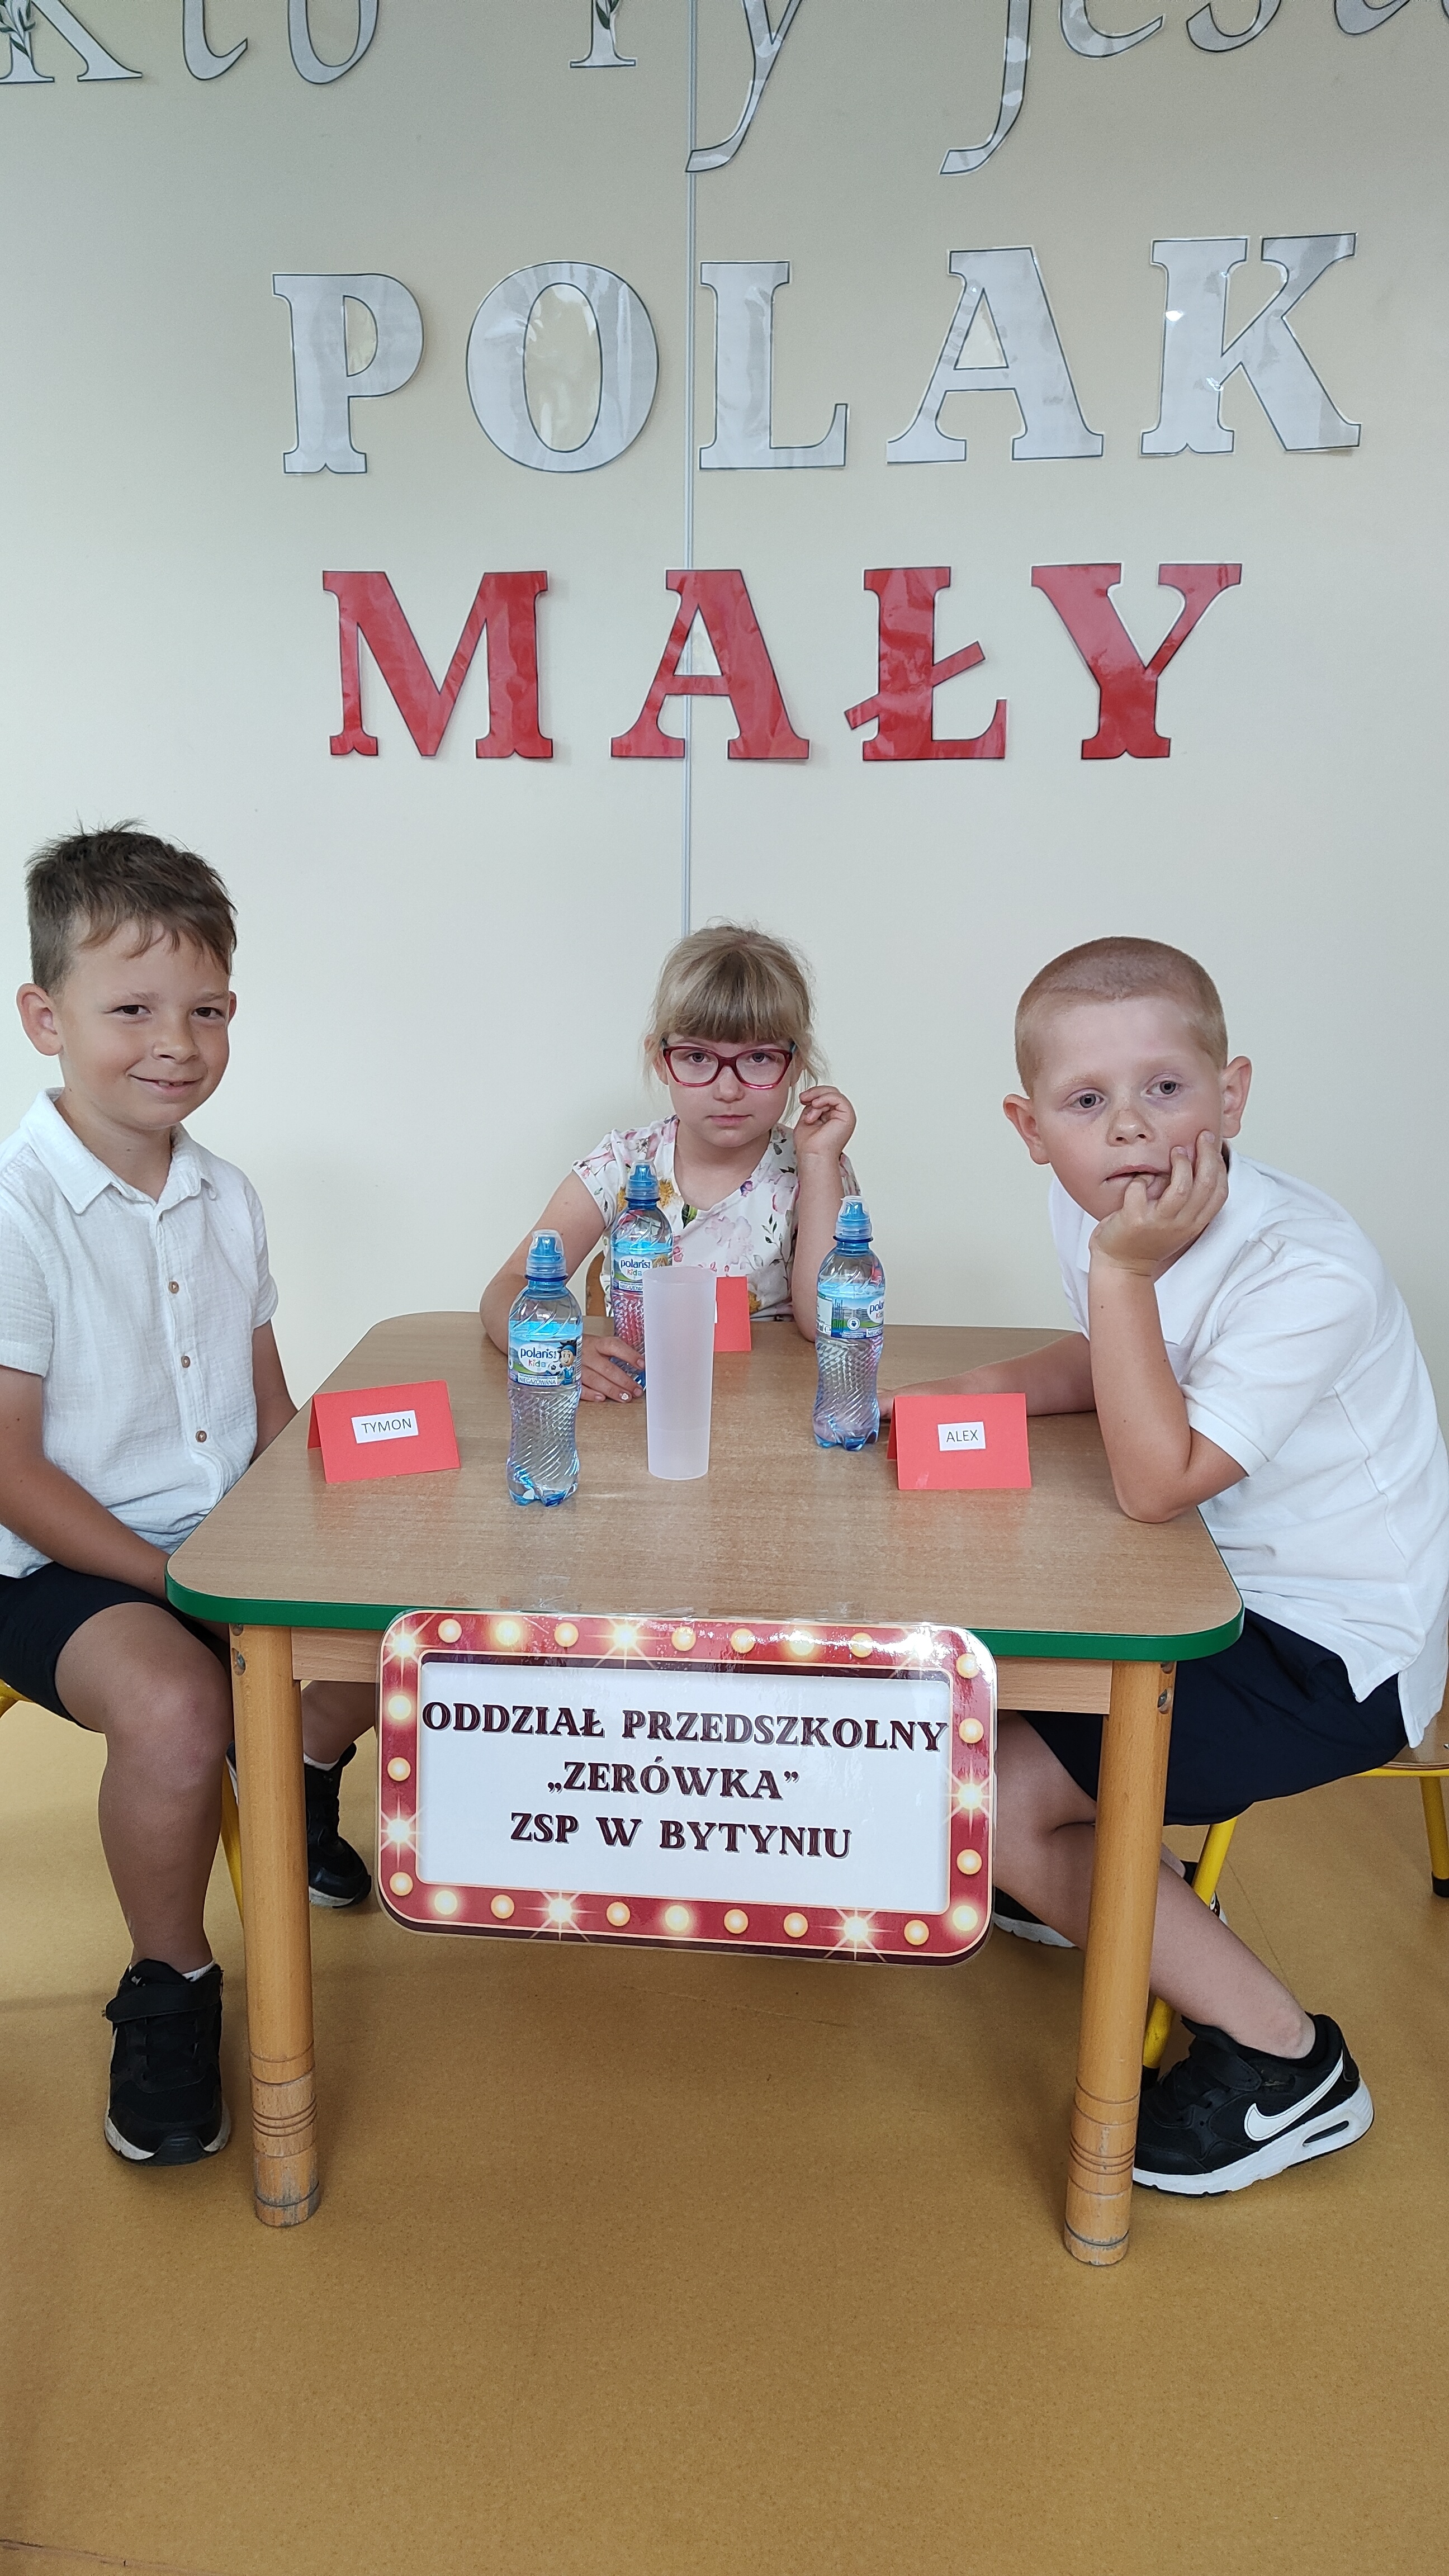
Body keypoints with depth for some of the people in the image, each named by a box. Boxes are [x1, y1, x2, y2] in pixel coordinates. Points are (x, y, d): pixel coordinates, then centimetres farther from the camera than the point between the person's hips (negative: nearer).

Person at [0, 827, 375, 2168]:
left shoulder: (225, 1195, 6)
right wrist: (171, 1580, -21)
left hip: (229, 1542, 7)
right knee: (174, 1702, -33)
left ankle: (299, 1781, 26)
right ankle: (170, 1985, -4)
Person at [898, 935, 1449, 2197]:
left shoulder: (1309, 1273, -28)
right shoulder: (1105, 1211, -5)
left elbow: (1156, 1484, -28)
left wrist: (1126, 1272, -29)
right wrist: (999, 1383, -2)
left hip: (1338, 1649, -8)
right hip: (1219, 1588, 8)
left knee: (993, 1798, -14)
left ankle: (1282, 2062, 4)